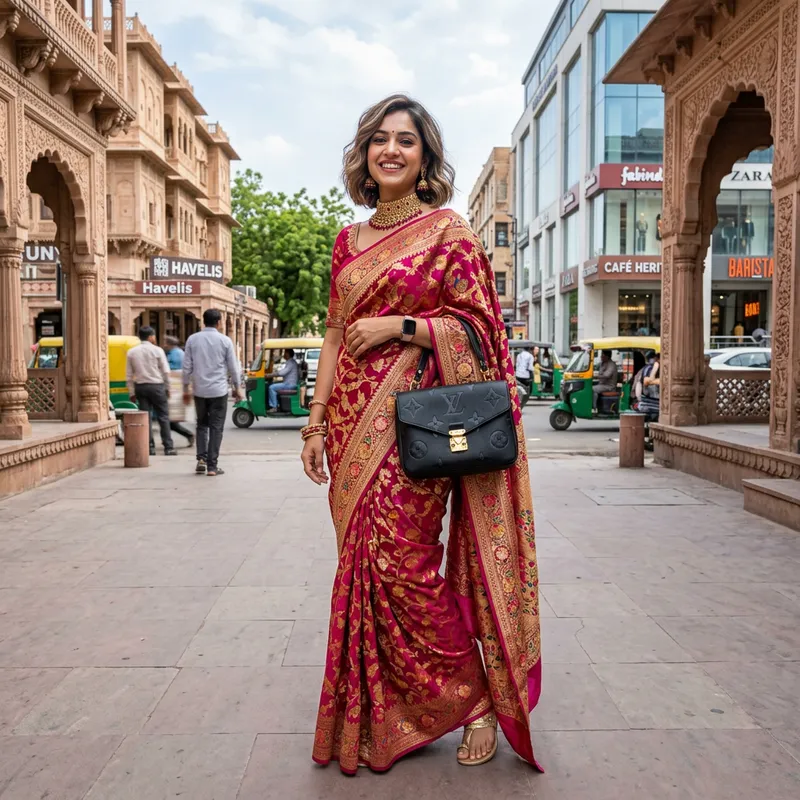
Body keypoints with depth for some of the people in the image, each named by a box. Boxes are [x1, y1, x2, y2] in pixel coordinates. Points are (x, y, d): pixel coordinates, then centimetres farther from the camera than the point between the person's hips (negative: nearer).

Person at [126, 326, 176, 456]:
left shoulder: (131, 352, 6)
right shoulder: (157, 350, -4)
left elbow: (129, 375, 6)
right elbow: (165, 371, -5)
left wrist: (132, 393, 10)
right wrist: (167, 388, 5)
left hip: (140, 387, 3)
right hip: (156, 386, -3)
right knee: (163, 417, 2)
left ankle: (150, 447, 7)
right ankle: (168, 447, 0)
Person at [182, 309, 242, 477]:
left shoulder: (193, 339, 2)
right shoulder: (225, 341, -4)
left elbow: (187, 367, 2)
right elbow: (233, 367, 0)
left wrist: (186, 389, 11)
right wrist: (237, 388, 12)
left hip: (199, 390, 2)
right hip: (218, 390, -2)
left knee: (202, 425, 17)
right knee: (216, 428, 3)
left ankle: (201, 459, 4)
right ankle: (212, 466, 2)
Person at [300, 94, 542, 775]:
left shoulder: (448, 229, 0)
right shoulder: (349, 241, 16)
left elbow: (477, 326, -4)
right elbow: (335, 337, 15)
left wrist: (400, 325, -14)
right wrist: (317, 422, 10)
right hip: (353, 420, 6)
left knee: (401, 565, -7)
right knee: (364, 565, 8)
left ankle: (476, 700, 15)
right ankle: (379, 720, 24)